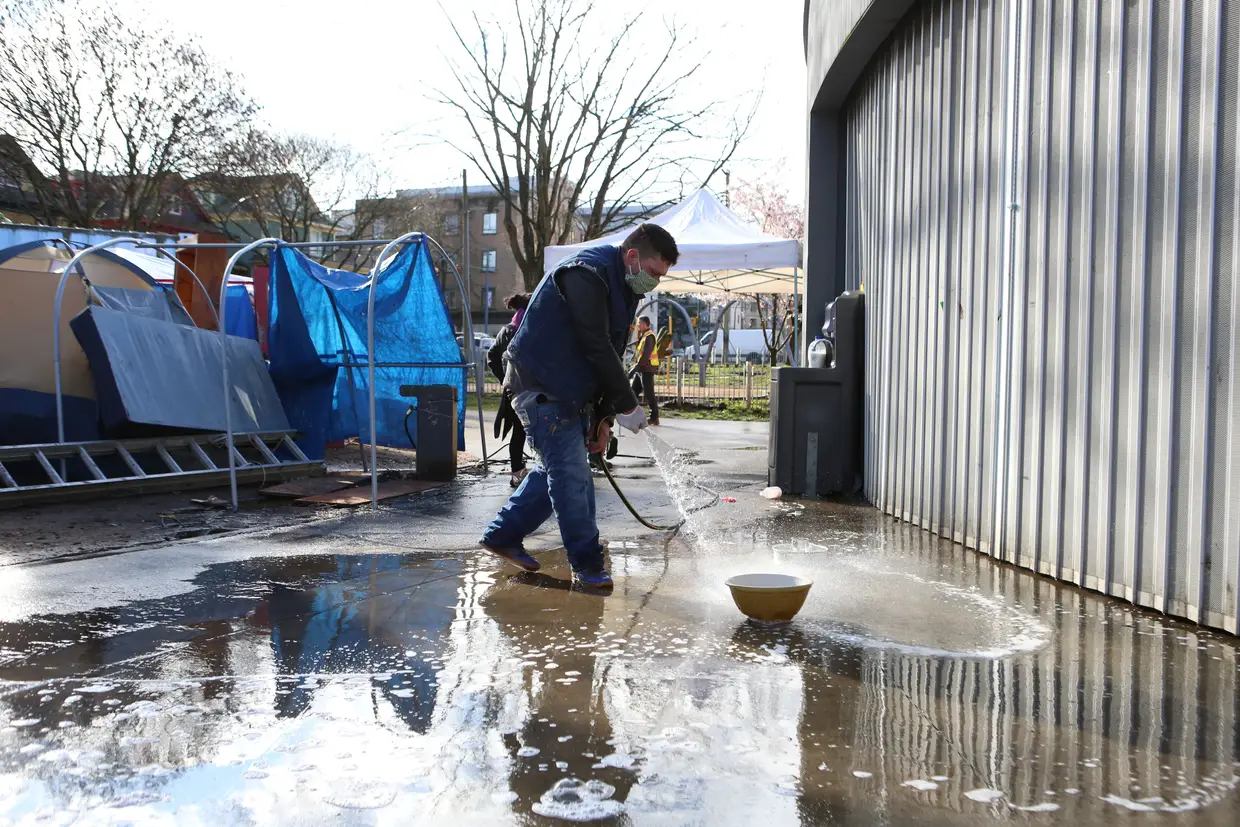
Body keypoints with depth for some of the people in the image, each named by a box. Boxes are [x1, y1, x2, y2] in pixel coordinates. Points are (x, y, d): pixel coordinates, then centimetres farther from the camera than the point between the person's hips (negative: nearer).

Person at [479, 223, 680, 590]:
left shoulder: (622, 288, 11)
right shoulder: (587, 274, -19)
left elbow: (609, 354, 13)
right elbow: (597, 347, -24)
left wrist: (603, 417, 8)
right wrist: (627, 405, -19)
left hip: (570, 391, 10)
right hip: (542, 388, -10)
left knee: (559, 467, 15)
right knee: (571, 474, -8)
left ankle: (502, 535, 28)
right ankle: (587, 565, 2)